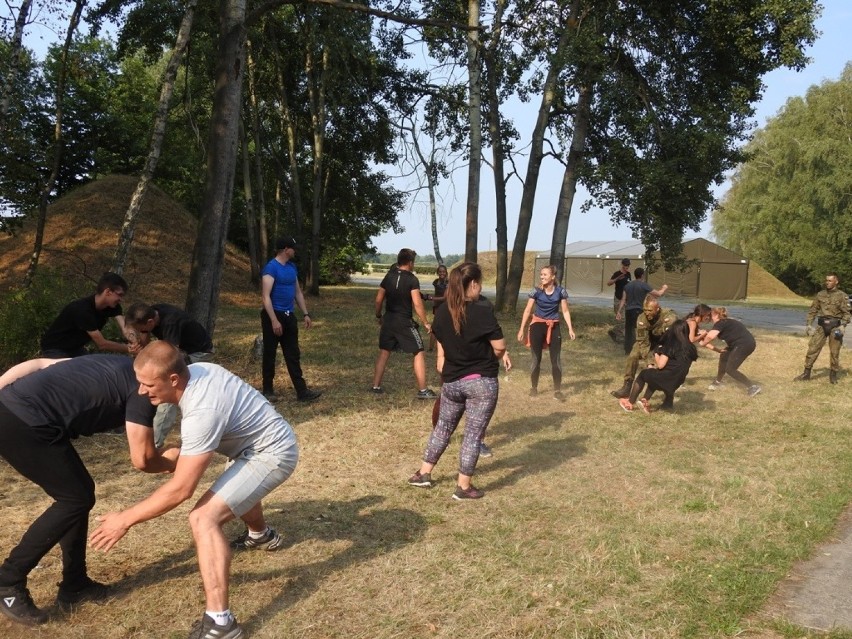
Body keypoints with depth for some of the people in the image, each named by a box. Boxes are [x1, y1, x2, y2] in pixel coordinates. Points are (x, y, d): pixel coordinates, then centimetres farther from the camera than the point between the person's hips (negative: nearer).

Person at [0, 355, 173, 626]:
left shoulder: (118, 367, 20)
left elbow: (39, 363, 15)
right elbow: (142, 460, -2)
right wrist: (171, 462, 18)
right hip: (23, 422, -9)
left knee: (80, 492, 15)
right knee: (75, 499, 2)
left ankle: (74, 584, 24)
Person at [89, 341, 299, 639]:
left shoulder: (202, 411, -34)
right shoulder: (195, 370, -8)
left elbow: (180, 490, -30)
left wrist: (125, 519, -23)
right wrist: (184, 454, 8)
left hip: (272, 455, -10)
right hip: (270, 439, 10)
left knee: (203, 519, -23)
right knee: (236, 486, 39)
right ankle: (261, 535, 68)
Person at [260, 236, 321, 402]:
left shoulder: (292, 267, 10)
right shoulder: (271, 267, -15)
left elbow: (298, 292, 18)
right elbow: (266, 296, -20)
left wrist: (305, 314, 12)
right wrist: (274, 320, -25)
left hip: (289, 316, 8)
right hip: (274, 315, -8)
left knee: (293, 355, 7)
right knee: (270, 354, 4)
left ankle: (302, 391, 8)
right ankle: (268, 390, 15)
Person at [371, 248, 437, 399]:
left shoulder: (388, 277, 5)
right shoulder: (412, 279, -11)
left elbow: (379, 299, 8)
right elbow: (417, 304, -18)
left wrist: (378, 316, 23)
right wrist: (425, 323, -10)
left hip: (388, 320, 5)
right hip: (404, 322, -5)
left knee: (384, 353, 16)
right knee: (419, 354, 3)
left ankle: (376, 386, 18)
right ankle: (423, 390, 3)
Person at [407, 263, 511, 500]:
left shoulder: (442, 312, 1)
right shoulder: (483, 310, -17)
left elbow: (441, 345, 9)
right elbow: (499, 347, -12)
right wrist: (500, 355, 9)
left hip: (451, 381, 6)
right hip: (482, 382, -5)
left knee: (443, 427, 22)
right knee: (473, 434, 4)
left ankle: (424, 473, 31)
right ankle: (463, 487, 11)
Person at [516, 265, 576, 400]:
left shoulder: (560, 291, -6)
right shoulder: (536, 291, -9)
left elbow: (565, 311, 1)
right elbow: (528, 310, -4)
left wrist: (570, 329, -6)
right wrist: (521, 329, -5)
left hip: (554, 327, 1)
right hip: (538, 326, 0)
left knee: (556, 359, 0)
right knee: (536, 359, 7)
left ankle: (557, 390, 9)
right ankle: (534, 388, 21)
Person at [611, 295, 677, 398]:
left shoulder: (669, 317, -38)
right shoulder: (642, 319, -26)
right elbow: (643, 341, -23)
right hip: (651, 341, 2)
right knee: (633, 356, -16)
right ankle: (627, 387, -9)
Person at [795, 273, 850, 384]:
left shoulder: (842, 296, -3)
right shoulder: (820, 295, 8)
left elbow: (846, 313, -7)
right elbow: (812, 310, 11)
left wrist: (843, 326, -20)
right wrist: (808, 324, 4)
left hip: (835, 327, -3)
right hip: (822, 326, 3)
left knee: (834, 352, 2)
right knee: (812, 349, -1)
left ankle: (833, 375, 16)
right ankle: (806, 373, 5)